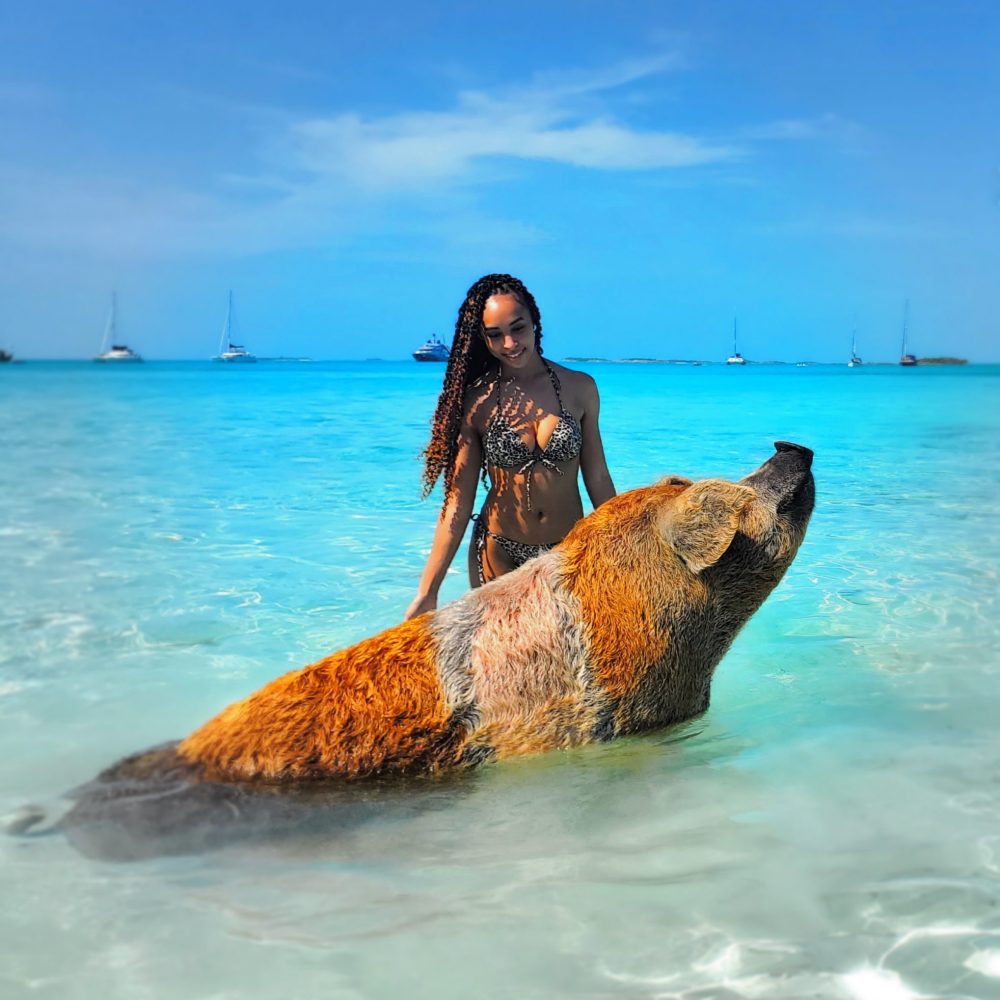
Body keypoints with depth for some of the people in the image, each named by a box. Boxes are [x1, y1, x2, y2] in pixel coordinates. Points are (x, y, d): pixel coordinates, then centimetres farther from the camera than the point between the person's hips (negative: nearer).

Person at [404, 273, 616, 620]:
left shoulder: (580, 388, -1)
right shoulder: (476, 400, -4)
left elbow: (598, 480, 6)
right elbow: (458, 500, -6)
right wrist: (427, 592, -10)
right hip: (499, 553, -1)